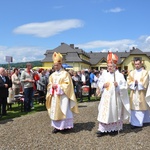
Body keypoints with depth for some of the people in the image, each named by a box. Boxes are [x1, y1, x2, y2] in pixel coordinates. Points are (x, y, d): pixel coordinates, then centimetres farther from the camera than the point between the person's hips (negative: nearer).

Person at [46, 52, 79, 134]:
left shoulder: (65, 73, -5)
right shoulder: (52, 75, 12)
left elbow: (67, 84, -10)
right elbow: (49, 84, 14)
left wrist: (58, 86, -17)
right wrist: (52, 86, -9)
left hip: (63, 95, -5)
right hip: (54, 96, 6)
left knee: (63, 110, -4)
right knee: (55, 110, 5)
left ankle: (65, 125, 7)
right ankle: (57, 126, 13)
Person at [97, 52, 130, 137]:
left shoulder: (120, 75, -4)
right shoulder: (105, 75, 8)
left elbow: (125, 86, -6)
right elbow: (99, 84, 14)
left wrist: (118, 85, -23)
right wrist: (103, 85, -7)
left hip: (115, 98, -3)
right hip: (106, 98, 3)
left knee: (114, 113, 7)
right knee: (104, 113, 1)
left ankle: (114, 129, 22)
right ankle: (103, 129, 5)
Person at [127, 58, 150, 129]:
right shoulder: (131, 73, 11)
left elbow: (144, 83, -9)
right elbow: (129, 82, 1)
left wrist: (137, 83, -9)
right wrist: (134, 83, -15)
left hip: (141, 93, -3)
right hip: (133, 93, 3)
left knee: (141, 107, -2)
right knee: (134, 108, 3)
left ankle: (139, 122, 4)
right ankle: (134, 122, 11)